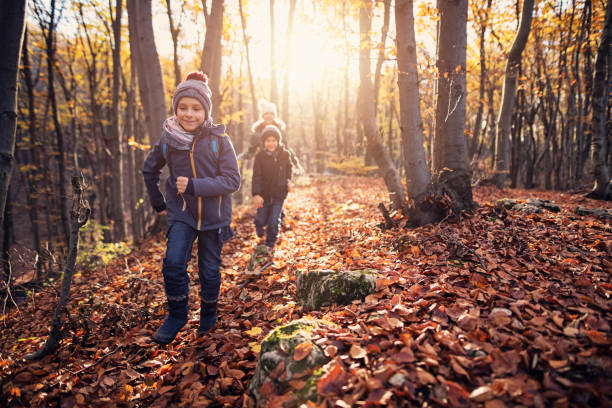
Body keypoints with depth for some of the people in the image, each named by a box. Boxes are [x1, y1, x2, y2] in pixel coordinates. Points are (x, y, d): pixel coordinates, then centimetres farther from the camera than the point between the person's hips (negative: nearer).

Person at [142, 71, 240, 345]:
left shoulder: (218, 140, -12)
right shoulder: (168, 139, -3)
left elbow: (232, 180, -15)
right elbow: (149, 170, 14)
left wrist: (195, 186, -25)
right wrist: (158, 203, 12)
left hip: (213, 216, -1)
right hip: (181, 212, 1)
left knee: (209, 271, 9)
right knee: (173, 264, -15)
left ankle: (208, 314, 36)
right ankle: (177, 315, 10)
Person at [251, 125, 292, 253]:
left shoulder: (284, 154, -3)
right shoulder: (260, 156, -9)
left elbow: (288, 168, 18)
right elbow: (256, 176, -15)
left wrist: (288, 180, 1)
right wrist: (256, 194, -25)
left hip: (279, 194, 0)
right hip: (264, 194, 0)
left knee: (274, 222, -3)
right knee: (261, 220, 7)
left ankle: (269, 245, 18)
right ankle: (260, 231, 44)